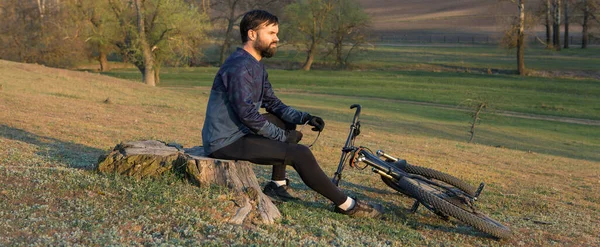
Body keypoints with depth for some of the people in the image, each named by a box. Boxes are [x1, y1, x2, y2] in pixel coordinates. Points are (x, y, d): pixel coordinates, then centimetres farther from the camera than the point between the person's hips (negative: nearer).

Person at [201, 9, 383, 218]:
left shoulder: (256, 65, 12)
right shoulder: (240, 67, -20)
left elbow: (273, 104, 13)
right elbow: (247, 114, -25)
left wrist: (305, 118, -3)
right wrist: (282, 136, -13)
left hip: (238, 131, 10)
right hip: (226, 142, -10)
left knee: (289, 123, 20)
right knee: (300, 153, -16)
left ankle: (277, 184, 18)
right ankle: (346, 204, -4)